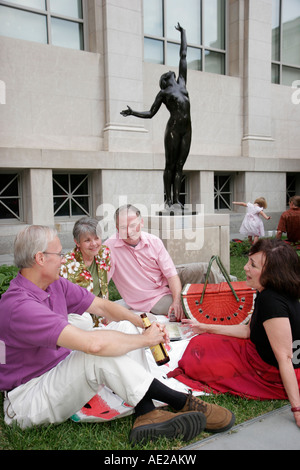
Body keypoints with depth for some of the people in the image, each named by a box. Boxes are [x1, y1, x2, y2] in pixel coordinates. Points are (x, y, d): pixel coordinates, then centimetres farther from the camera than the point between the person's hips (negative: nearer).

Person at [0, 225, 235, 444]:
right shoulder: (19, 307, -30)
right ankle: (184, 403, -20)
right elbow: (92, 344, -38)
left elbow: (102, 305, 5)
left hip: (57, 374, 9)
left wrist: (140, 321, -11)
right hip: (26, 399, -9)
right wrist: (146, 339, -24)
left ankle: (147, 414, -18)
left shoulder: (55, 285, 0)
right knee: (99, 351, -32)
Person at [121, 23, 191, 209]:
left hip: (187, 129, 5)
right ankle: (168, 198, 0)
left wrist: (183, 32, 40)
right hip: (173, 128, -5)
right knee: (170, 165, -3)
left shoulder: (182, 83, 22)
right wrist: (133, 112, -2)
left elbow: (183, 55, 31)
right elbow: (150, 113, 10)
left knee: (179, 166, 2)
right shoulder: (163, 93, 11)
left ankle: (177, 199, 3)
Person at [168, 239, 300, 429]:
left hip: (276, 376, -9)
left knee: (198, 359, -5)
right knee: (201, 342, 11)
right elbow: (249, 330, 8)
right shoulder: (266, 294, -2)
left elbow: (285, 358, -30)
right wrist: (206, 328, 13)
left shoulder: (271, 301, -33)